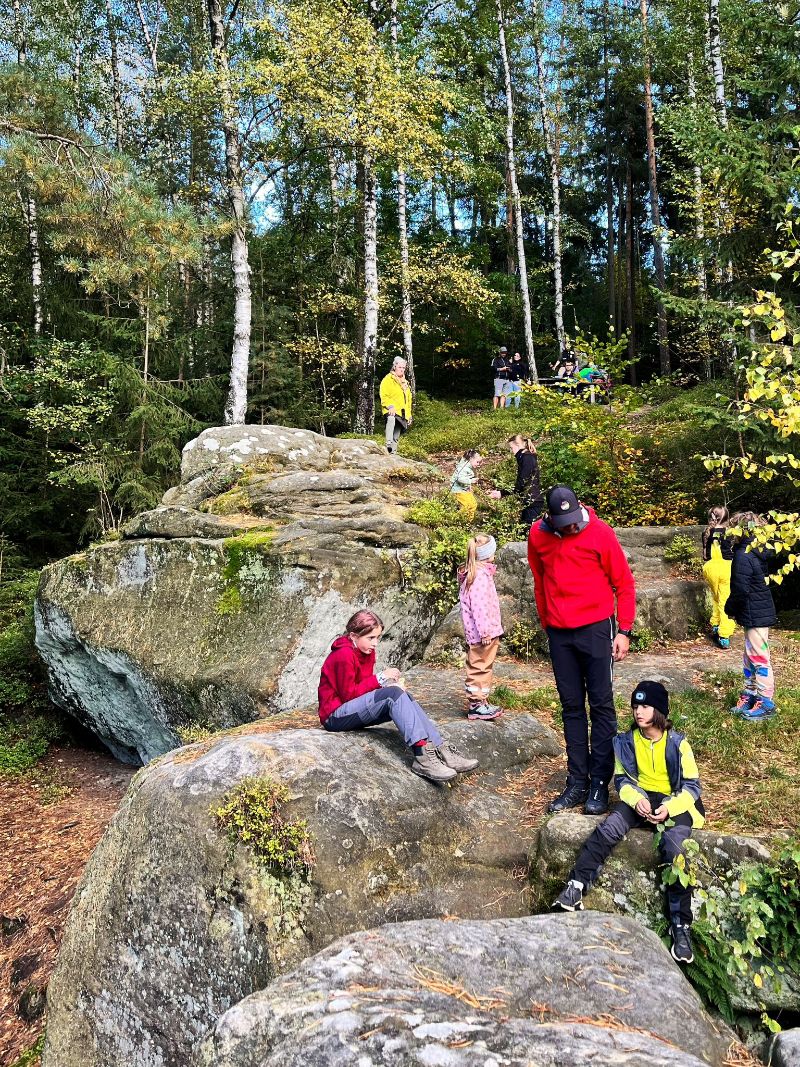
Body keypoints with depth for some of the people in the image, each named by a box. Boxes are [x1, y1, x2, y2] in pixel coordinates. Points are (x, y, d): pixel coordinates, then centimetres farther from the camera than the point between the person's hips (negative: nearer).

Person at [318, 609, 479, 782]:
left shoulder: (366, 652, 10)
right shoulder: (344, 655, -18)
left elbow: (367, 685, 10)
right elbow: (348, 694, -19)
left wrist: (388, 681, -10)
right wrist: (380, 678, -15)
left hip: (353, 712, 9)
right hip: (335, 716, -9)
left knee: (404, 697, -12)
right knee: (394, 693, -27)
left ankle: (441, 750, -24)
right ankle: (422, 756, -38)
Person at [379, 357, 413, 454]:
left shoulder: (405, 383, 26)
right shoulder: (388, 379, 3)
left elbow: (408, 400, 32)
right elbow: (384, 396, -9)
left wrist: (409, 415, 25)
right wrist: (390, 406, -24)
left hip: (402, 413, 8)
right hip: (391, 411, -8)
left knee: (396, 437, 6)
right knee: (391, 420, -40)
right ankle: (389, 444, -53)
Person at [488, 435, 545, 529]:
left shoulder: (527, 458, -12)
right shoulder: (525, 457, 18)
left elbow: (521, 484, -18)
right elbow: (520, 483, 19)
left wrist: (502, 493, -13)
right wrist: (499, 491, 15)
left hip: (533, 502, -10)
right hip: (530, 502, 10)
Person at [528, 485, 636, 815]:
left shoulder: (600, 533, -10)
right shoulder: (537, 536, 0)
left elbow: (624, 584, -3)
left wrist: (624, 631, -6)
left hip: (595, 627, -3)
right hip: (559, 633, 4)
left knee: (601, 705, 1)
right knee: (571, 707, 10)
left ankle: (600, 783, 10)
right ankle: (577, 782, 18)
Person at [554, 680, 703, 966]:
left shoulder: (677, 743, -7)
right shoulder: (626, 741, 1)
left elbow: (692, 785, -4)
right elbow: (621, 778, 8)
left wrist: (669, 808, -21)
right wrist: (636, 799, -14)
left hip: (672, 803, -2)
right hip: (639, 798, 3)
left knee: (674, 850, -30)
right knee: (607, 830, -25)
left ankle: (681, 924, -24)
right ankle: (574, 890, -29)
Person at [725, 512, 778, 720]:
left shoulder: (743, 556, -21)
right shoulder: (757, 553, 10)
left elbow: (740, 590, -23)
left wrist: (730, 608, -5)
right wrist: (735, 610, 15)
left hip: (755, 616, -10)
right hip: (758, 612, 10)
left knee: (759, 657, -2)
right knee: (750, 656, 18)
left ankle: (766, 703, 6)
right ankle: (750, 695, 27)